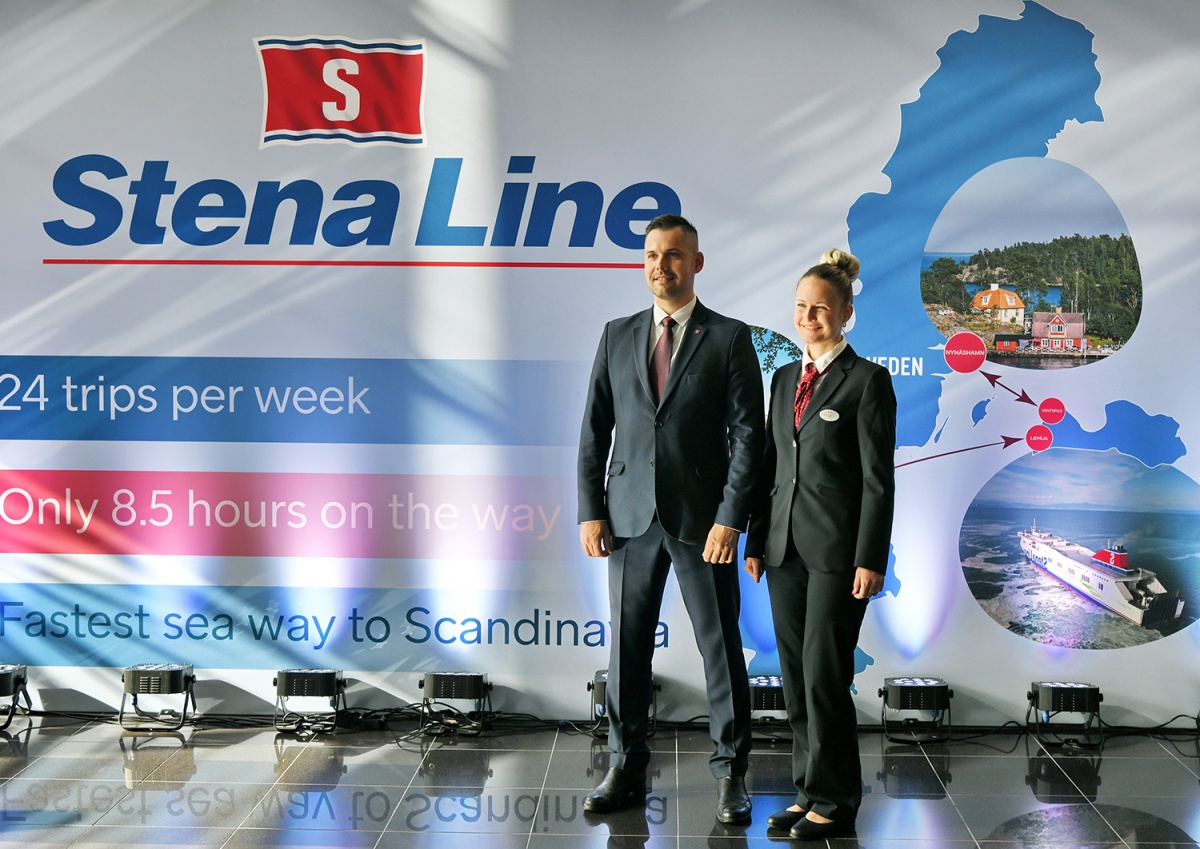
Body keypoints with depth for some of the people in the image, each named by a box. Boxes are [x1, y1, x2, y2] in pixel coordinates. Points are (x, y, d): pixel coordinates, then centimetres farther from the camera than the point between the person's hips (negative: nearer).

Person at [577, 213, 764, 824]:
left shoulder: (729, 338, 0)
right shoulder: (618, 336, 10)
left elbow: (748, 433, -5)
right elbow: (595, 430, 9)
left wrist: (731, 517, -12)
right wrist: (590, 512, 1)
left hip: (702, 520, -3)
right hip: (630, 517, 3)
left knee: (721, 648, 3)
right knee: (626, 646, 8)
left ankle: (730, 774, 14)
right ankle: (626, 771, 18)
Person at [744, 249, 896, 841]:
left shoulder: (867, 380, -6)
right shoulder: (785, 379, 13)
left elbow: (878, 479, -9)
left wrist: (870, 560, -14)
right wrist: (756, 541, 12)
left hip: (838, 549, -6)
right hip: (786, 547, 6)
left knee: (824, 677, -5)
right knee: (795, 678, 9)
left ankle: (835, 804, 6)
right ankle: (809, 791, 19)